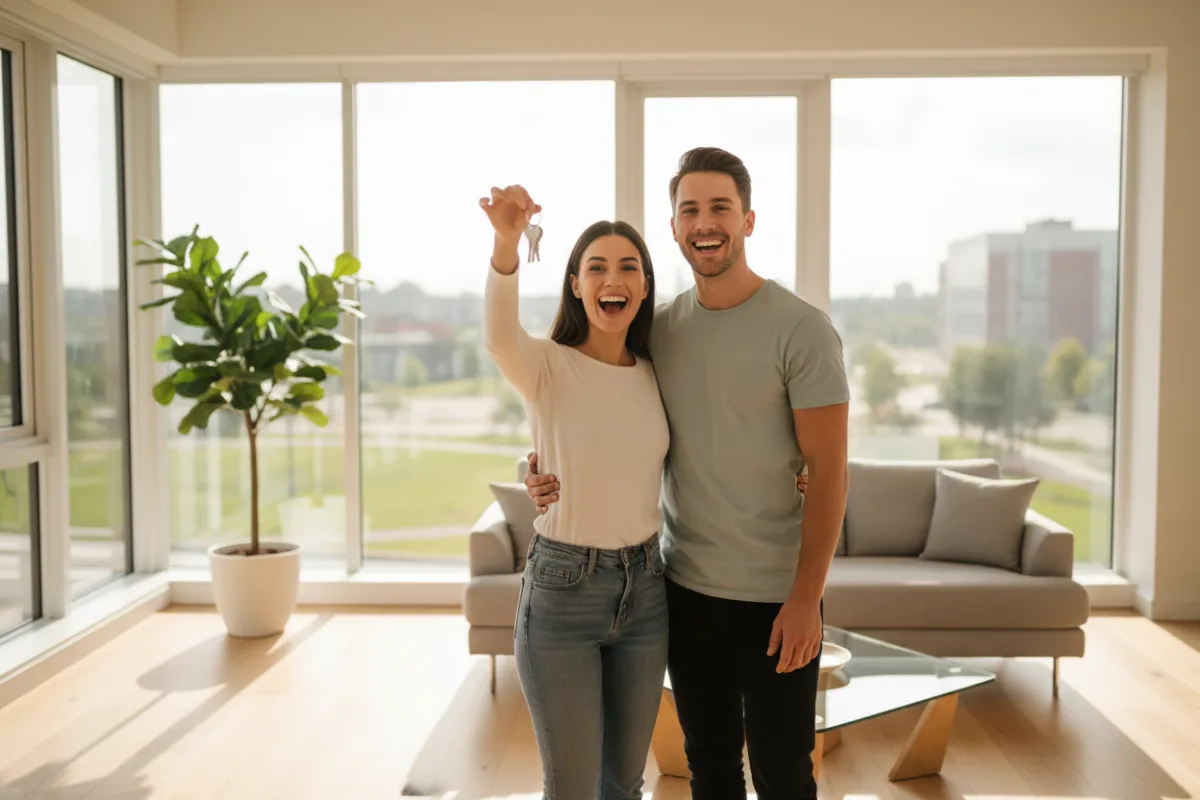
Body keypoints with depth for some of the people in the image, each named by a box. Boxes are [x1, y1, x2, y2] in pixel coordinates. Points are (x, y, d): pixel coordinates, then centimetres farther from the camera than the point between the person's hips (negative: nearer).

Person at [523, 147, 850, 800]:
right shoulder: (659, 328, 3)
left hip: (774, 597, -4)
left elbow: (827, 469, -11)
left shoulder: (801, 329, -11)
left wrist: (805, 598, -15)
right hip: (686, 587, 4)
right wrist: (558, 471, -8)